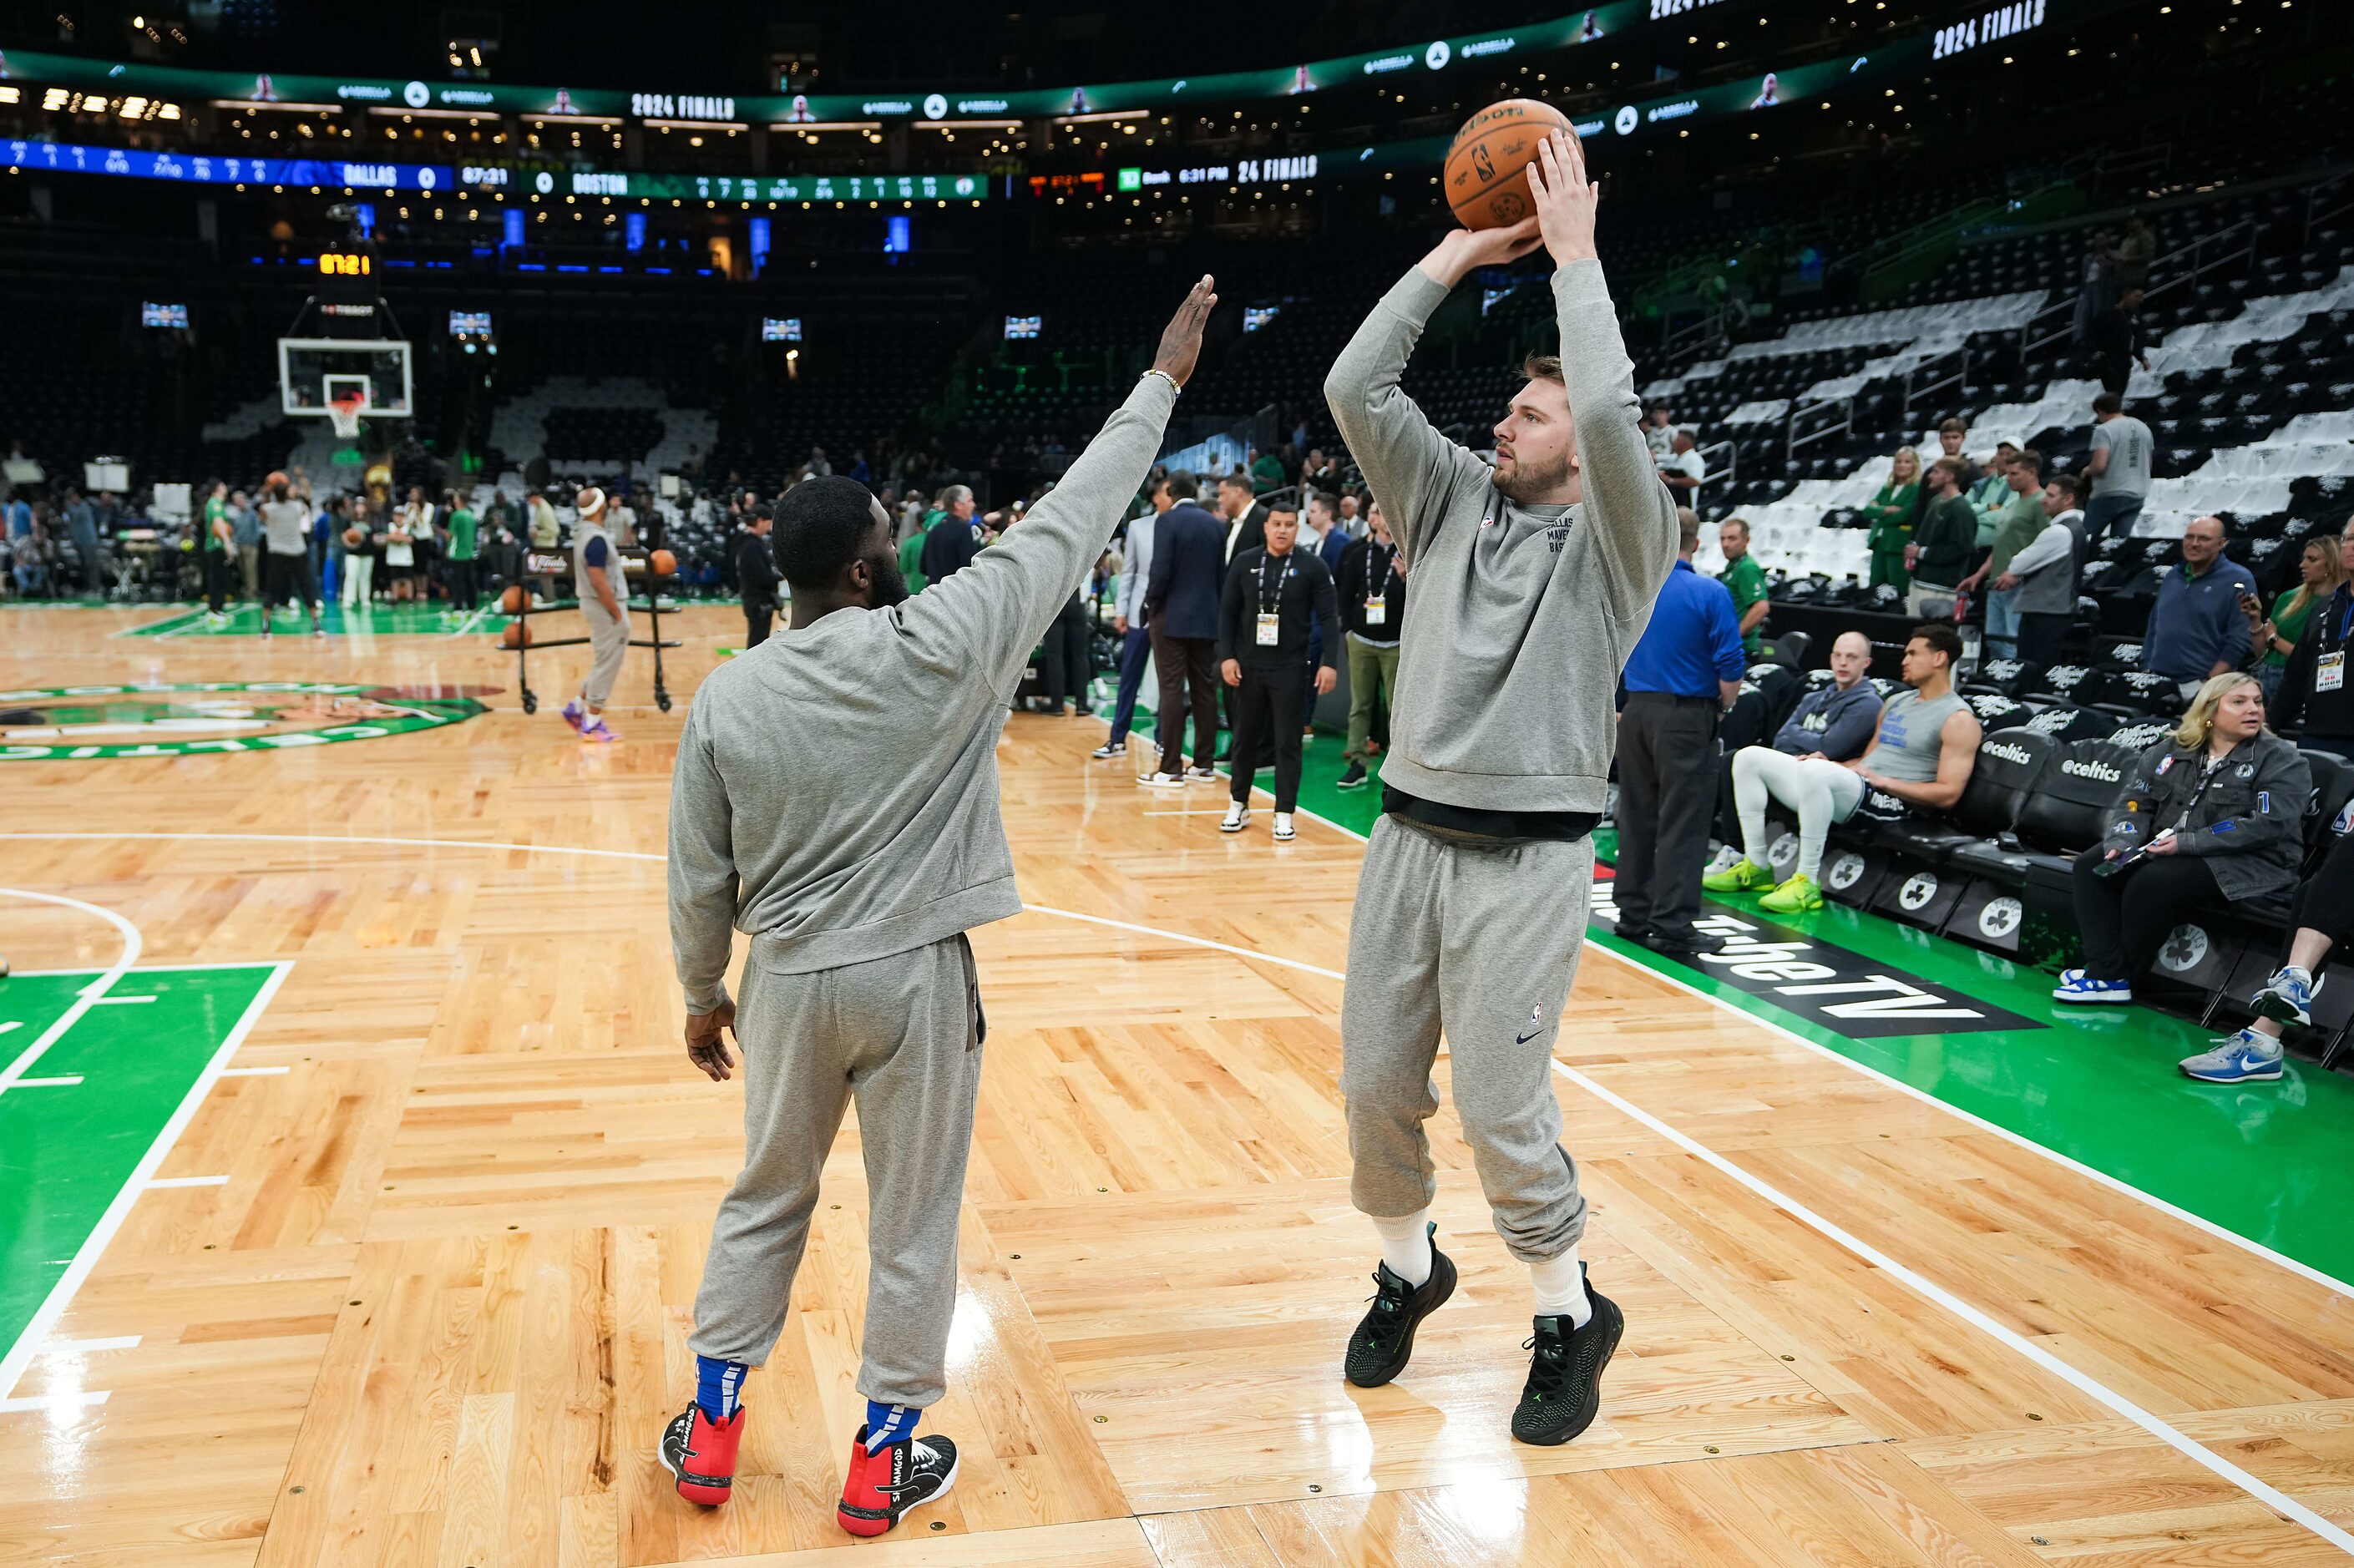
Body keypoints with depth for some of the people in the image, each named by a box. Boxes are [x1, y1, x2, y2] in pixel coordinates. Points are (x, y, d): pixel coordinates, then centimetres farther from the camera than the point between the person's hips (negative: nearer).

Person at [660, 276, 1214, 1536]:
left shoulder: (725, 699, -8)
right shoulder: (944, 643, -16)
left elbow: (699, 880, -1)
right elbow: (1069, 524, -9)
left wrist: (702, 994, 16)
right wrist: (1160, 384, 2)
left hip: (788, 982, 3)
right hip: (916, 979, -3)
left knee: (765, 1200, 21)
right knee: (914, 1223, 12)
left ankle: (710, 1429, 32)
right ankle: (884, 1457, 26)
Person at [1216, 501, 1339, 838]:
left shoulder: (1312, 567, -3)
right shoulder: (1244, 563, 3)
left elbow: (1328, 617, -3)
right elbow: (1228, 612, 6)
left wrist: (1329, 663, -10)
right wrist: (1227, 656, -2)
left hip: (1290, 670, -2)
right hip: (1248, 667, 2)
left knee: (1287, 743, 2)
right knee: (1244, 739, 11)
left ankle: (1284, 815, 9)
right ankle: (1239, 806, 24)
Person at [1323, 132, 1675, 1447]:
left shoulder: (1617, 539, -3)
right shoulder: (1458, 502, 11)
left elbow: (1610, 412, -21)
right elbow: (1356, 390, 3)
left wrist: (1573, 251, -12)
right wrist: (1453, 259, 3)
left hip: (1527, 855, -5)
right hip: (1410, 833, 5)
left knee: (1502, 1108, -4)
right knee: (1377, 1086, 9)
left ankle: (1571, 1316, 19)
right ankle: (1409, 1269, 34)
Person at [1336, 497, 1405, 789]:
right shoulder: (1359, 554, 5)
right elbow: (1345, 593, 11)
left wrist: (1407, 578, -23)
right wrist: (1348, 628, 5)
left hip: (1397, 643, -3)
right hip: (1361, 641, 3)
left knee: (1398, 706, 1)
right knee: (1360, 704, 6)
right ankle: (1357, 762, 11)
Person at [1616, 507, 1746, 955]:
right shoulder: (1711, 593, -9)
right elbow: (1731, 667, -11)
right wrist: (1723, 708, 6)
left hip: (1636, 713, 5)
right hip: (1688, 716, -5)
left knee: (1636, 817, 13)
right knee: (1682, 824, -1)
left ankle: (1633, 914, 20)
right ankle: (1671, 926, -1)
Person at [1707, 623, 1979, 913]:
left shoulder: (1959, 719, -2)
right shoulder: (1896, 702, 24)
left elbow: (1948, 794, -10)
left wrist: (1883, 781, -13)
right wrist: (1829, 762, 9)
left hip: (1892, 803, -9)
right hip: (1851, 787, 9)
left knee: (1815, 771, -39)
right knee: (1750, 758, -2)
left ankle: (1807, 882, -30)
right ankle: (1756, 867, -4)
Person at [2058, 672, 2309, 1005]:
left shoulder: (2281, 760, -5)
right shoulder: (2171, 752, 10)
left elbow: (2269, 824, -18)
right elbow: (2134, 799, 9)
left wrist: (2187, 843, -23)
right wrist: (2123, 840, -14)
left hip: (2247, 862, -6)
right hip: (2163, 847, 7)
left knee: (2153, 882, -31)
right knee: (2090, 867, -12)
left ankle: (2111, 975, -14)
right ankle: (2106, 968, -21)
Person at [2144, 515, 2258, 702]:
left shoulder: (2238, 580, -4)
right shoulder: (2172, 576, 15)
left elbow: (2240, 640, -11)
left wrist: (2208, 683, -16)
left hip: (2200, 686, -5)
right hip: (2157, 684, 5)